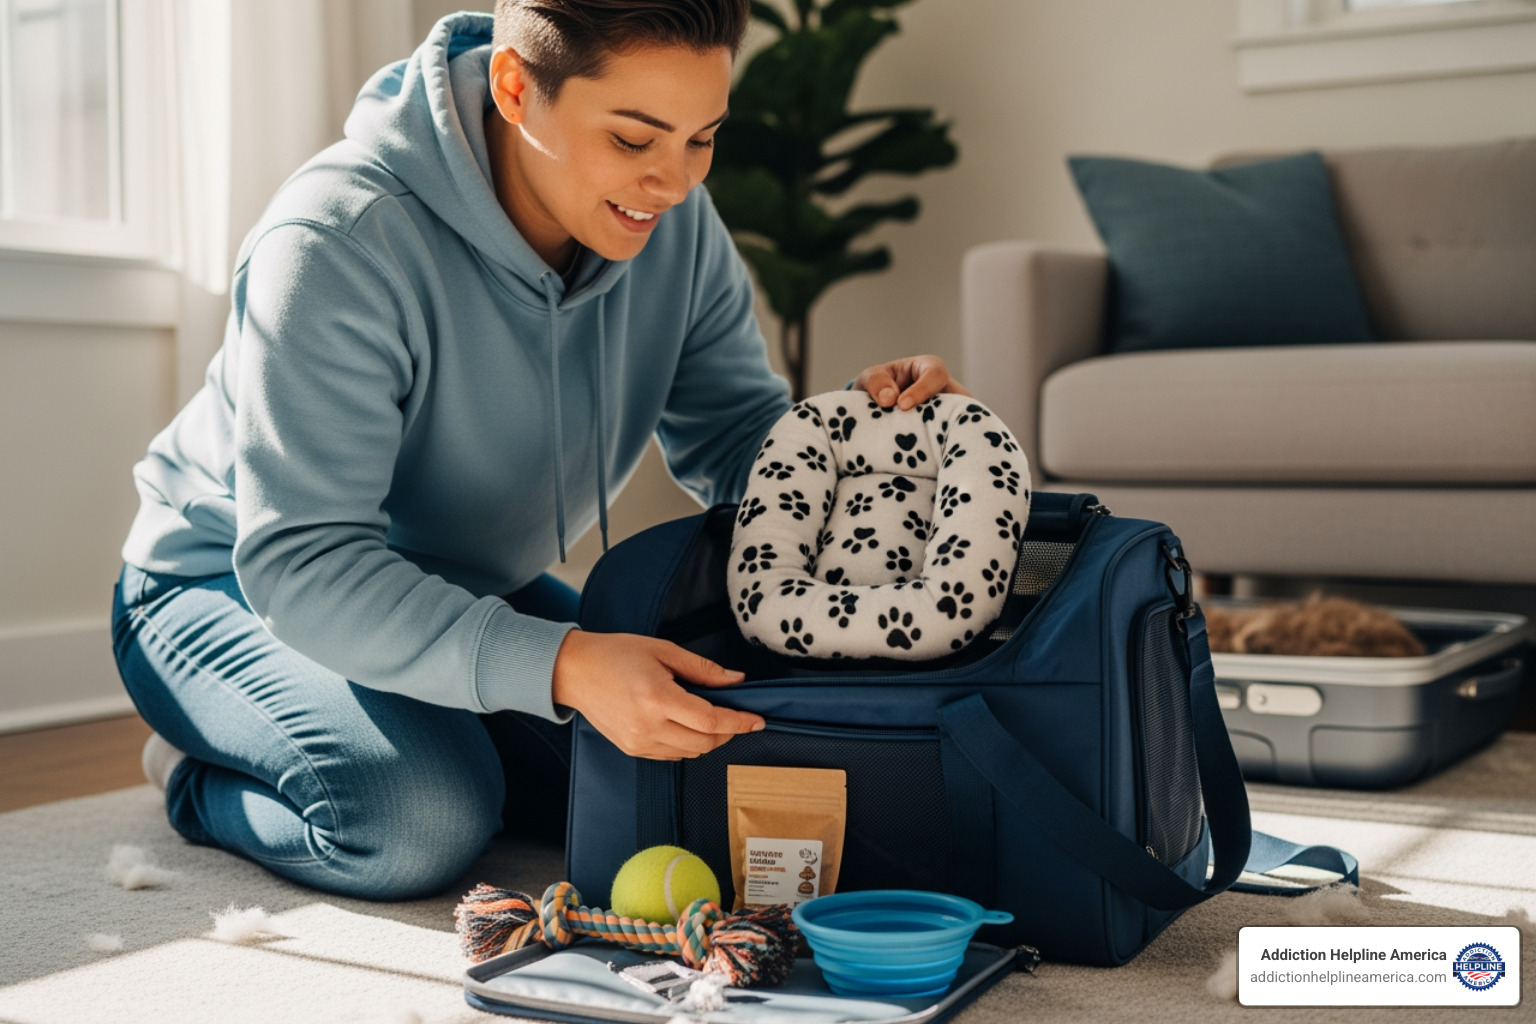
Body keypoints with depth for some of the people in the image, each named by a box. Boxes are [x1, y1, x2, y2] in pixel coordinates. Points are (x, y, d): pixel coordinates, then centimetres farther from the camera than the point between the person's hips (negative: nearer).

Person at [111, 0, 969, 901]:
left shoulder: (673, 220, -12)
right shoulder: (337, 243, -33)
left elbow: (739, 445, -6)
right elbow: (303, 564, -37)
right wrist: (560, 665, -49)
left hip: (471, 586, 6)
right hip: (235, 582, -6)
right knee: (425, 819, -32)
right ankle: (202, 780, 0)